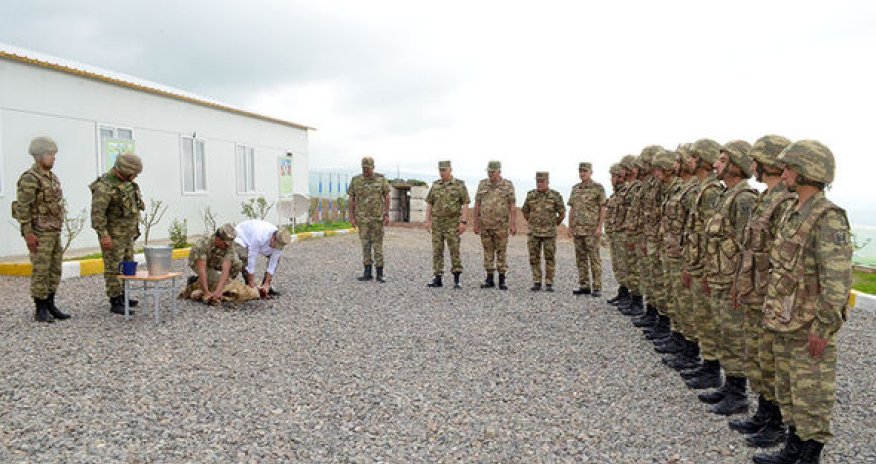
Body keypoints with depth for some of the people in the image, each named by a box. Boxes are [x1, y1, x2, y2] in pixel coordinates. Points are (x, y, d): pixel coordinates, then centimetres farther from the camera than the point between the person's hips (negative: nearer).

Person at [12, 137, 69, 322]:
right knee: (41, 272, -3)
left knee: (55, 271, 10)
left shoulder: (52, 177, 13)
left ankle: (50, 306, 19)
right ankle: (40, 311, 5)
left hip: (54, 232, 8)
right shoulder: (29, 178, -13)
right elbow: (22, 207, -18)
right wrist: (28, 234, -20)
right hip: (39, 234, -8)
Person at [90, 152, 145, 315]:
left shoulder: (125, 182, 8)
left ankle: (121, 296, 25)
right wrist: (103, 235, -26)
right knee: (114, 268, -3)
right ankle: (116, 303, 1)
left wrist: (133, 228, 20)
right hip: (112, 234, -9)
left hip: (127, 233, 9)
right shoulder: (104, 186, -21)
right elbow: (97, 212, -24)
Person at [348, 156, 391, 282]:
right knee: (365, 245, 5)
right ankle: (367, 272, 11)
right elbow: (352, 200, 5)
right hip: (362, 218, 2)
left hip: (378, 217, -1)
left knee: (378, 245, 0)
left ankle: (380, 273, 4)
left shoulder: (381, 179, -1)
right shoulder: (355, 181, 2)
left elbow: (386, 197, 0)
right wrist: (352, 217, 0)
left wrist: (387, 215, -6)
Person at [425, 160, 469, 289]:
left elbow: (465, 204, -7)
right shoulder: (435, 185, 9)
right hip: (437, 223, 4)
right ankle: (437, 279, 8)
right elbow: (429, 204, 10)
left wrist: (463, 222, -15)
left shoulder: (460, 185, -3)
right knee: (437, 251, 3)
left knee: (454, 250, -6)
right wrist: (428, 221, 1)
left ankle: (456, 280, -1)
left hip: (452, 223, -4)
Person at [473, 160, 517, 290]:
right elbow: (477, 204, 7)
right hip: (485, 225, 3)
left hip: (501, 225, -2)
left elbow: (512, 205, -5)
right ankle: (489, 279, 13)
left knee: (501, 252, 2)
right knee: (488, 252, 7)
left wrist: (513, 224, -11)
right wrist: (476, 223, 4)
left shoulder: (508, 185, -3)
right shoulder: (482, 184, 5)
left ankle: (502, 280, 7)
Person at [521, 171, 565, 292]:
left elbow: (562, 214, 2)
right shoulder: (531, 195, 2)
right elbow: (525, 211, 16)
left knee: (550, 258, 1)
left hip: (549, 233, -2)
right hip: (534, 232, 2)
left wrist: (553, 225, 10)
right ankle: (537, 283, 12)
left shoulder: (555, 195, -6)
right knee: (534, 259, 3)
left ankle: (549, 284, 9)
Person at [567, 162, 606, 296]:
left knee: (594, 258, -5)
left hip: (592, 229, -6)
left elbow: (603, 209, -6)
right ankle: (584, 286, 12)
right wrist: (570, 227, 10)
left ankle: (597, 288, -1)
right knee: (581, 258, 7)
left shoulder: (598, 188, -4)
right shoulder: (575, 188, 14)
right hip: (577, 229, 6)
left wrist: (599, 227, -14)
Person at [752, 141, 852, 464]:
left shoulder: (828, 218, -19)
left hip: (810, 328, -9)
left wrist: (822, 329, -21)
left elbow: (837, 281, -23)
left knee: (812, 396, 4)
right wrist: (773, 312, 17)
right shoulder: (794, 213, 10)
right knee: (788, 392, 19)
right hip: (785, 323, 9)